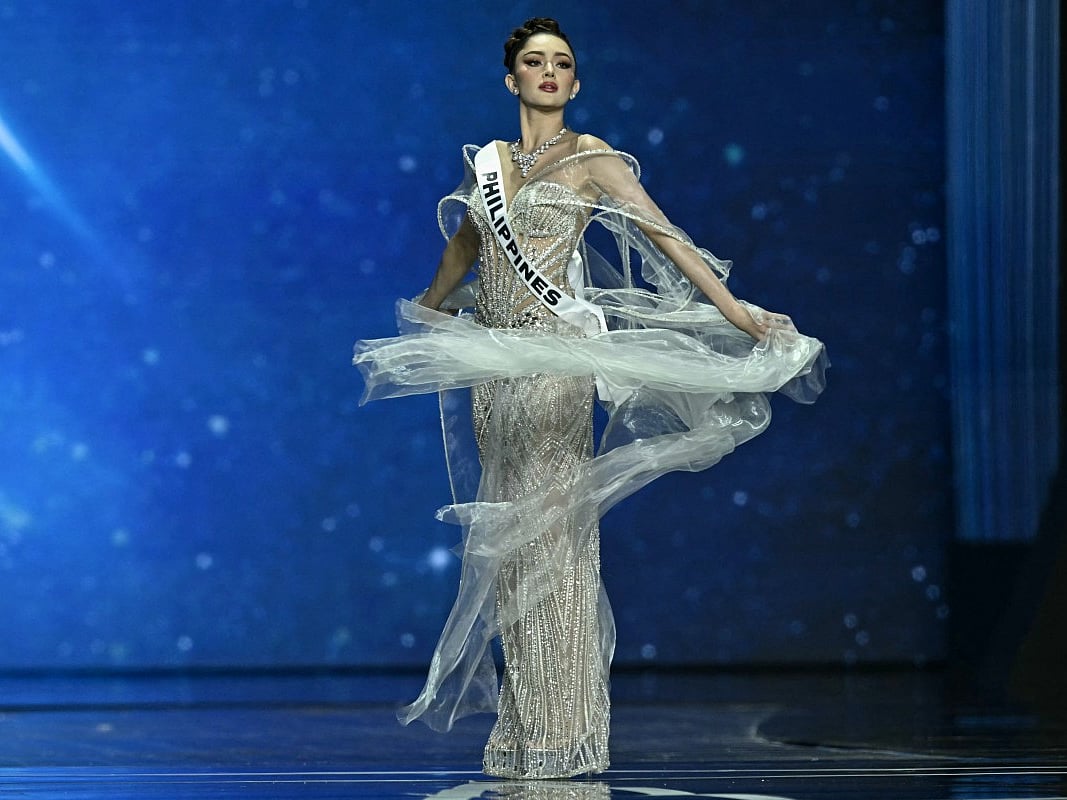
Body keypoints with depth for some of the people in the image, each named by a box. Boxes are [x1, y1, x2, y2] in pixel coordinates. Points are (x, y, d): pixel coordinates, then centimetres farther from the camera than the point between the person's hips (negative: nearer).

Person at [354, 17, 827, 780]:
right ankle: (522, 732, 11)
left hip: (557, 357, -6)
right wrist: (426, 315, 43)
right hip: (495, 360, 6)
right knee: (509, 535, 6)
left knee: (553, 528, -9)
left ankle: (565, 731, -5)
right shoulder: (489, 162, 14)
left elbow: (665, 234, -7)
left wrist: (732, 309, -15)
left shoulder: (589, 158, -1)